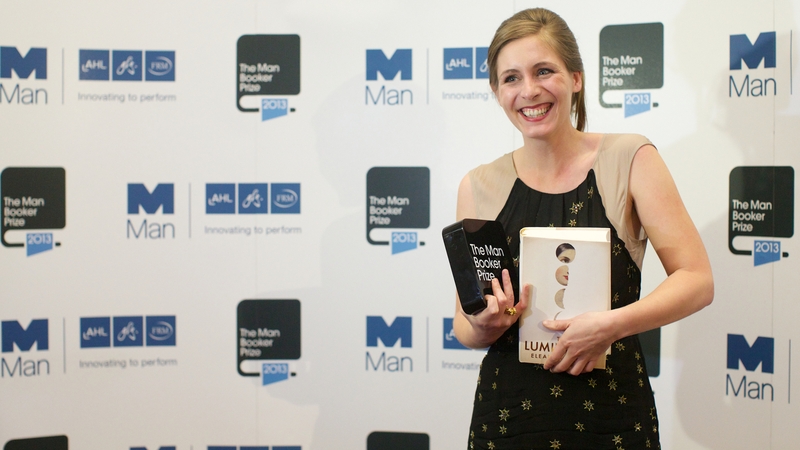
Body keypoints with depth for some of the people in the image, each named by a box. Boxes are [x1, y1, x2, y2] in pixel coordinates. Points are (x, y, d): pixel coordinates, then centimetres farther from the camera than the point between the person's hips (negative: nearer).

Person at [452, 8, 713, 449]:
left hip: (613, 413, -1)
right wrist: (485, 325, -17)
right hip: (507, 414, 2)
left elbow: (697, 280, -8)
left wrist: (611, 323, -22)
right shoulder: (480, 187, 1)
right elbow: (464, 326, 6)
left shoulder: (629, 161, -4)